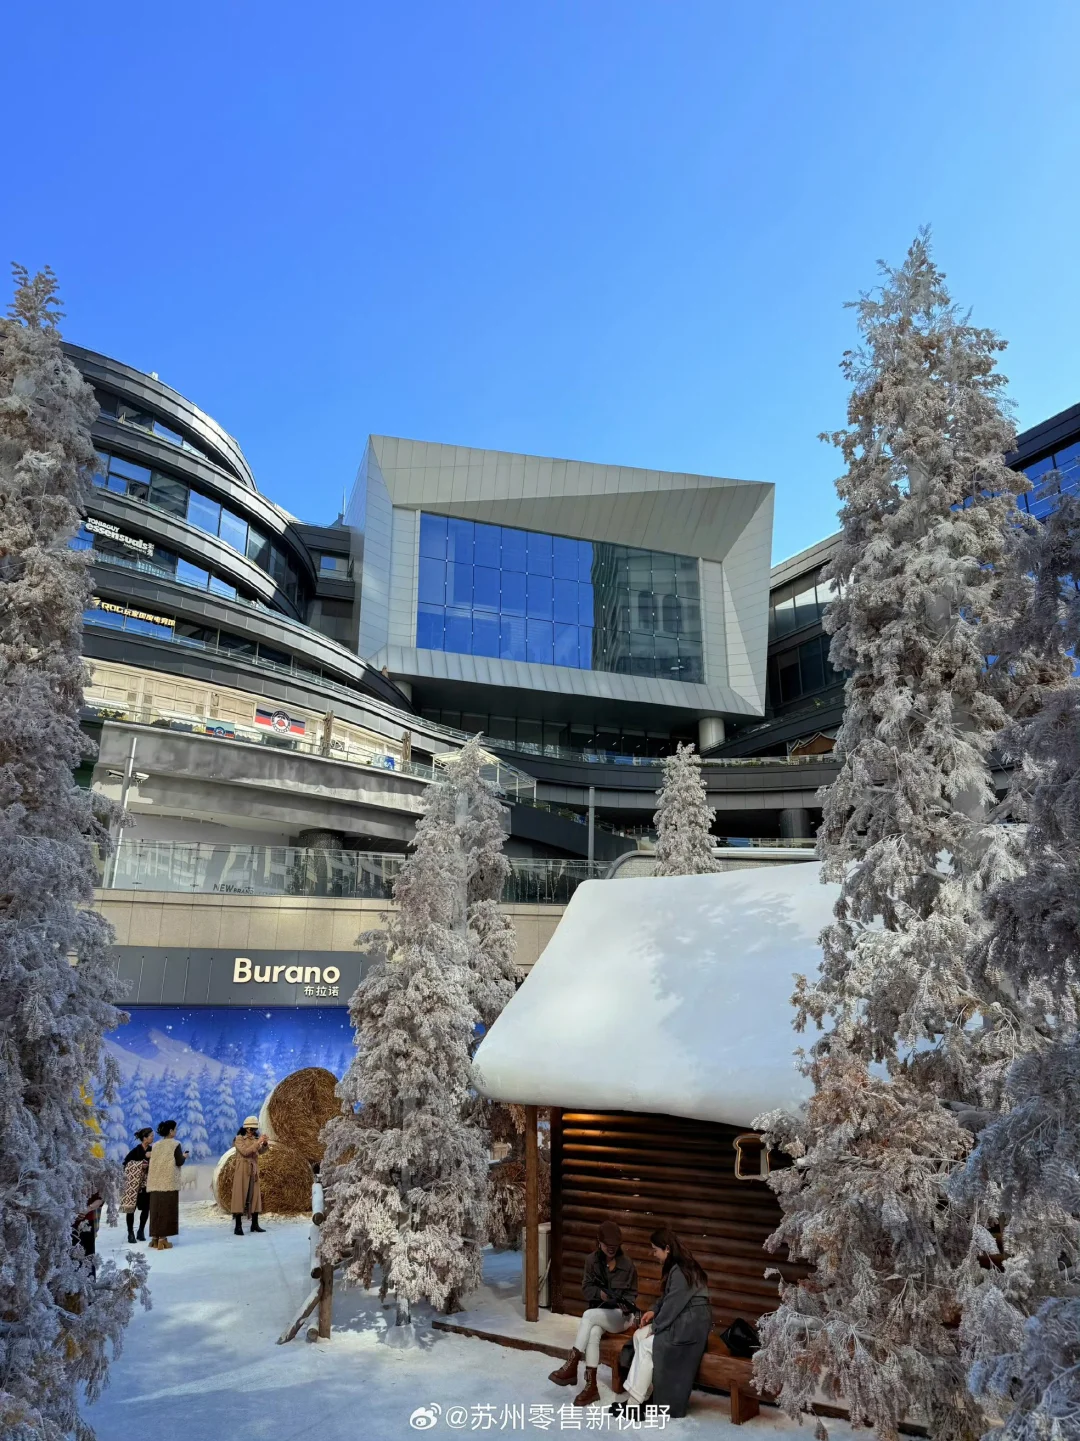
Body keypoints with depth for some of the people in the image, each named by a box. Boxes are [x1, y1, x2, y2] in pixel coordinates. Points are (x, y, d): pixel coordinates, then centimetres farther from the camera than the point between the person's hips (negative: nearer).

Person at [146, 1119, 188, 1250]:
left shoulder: (155, 1145, 10)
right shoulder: (175, 1144, -7)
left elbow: (153, 1162, 13)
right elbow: (179, 1162, -9)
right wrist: (184, 1156, 12)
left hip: (156, 1182, 6)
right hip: (169, 1181, -5)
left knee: (156, 1209, 9)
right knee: (167, 1209, -2)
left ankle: (155, 1237, 10)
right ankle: (162, 1239, -4)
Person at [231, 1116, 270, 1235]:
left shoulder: (255, 1139, 10)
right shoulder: (239, 1139, -6)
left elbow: (261, 1151, 3)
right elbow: (245, 1152, -19)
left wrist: (265, 1143, -15)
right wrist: (258, 1142, -22)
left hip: (254, 1171, 6)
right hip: (242, 1170, -6)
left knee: (255, 1195, 5)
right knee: (240, 1196, -7)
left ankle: (255, 1224, 11)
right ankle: (237, 1227, -7)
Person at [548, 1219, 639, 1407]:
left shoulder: (627, 1264, -7)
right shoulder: (592, 1260, 1)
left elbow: (631, 1293, 2)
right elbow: (587, 1287, 2)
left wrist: (625, 1304, -20)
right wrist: (602, 1294, -17)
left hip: (621, 1315, -3)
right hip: (598, 1311, 3)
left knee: (589, 1315, -33)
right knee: (593, 1332, -35)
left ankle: (571, 1366, -35)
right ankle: (591, 1386, -33)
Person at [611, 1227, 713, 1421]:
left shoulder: (681, 1272, -23)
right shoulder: (674, 1267, 8)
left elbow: (673, 1305, -22)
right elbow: (668, 1298, 18)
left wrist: (654, 1326, -11)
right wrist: (654, 1312, 3)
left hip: (690, 1325, -10)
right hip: (678, 1320, 10)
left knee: (647, 1346, -14)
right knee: (639, 1336, -3)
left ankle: (634, 1404, -6)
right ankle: (641, 1394, 0)